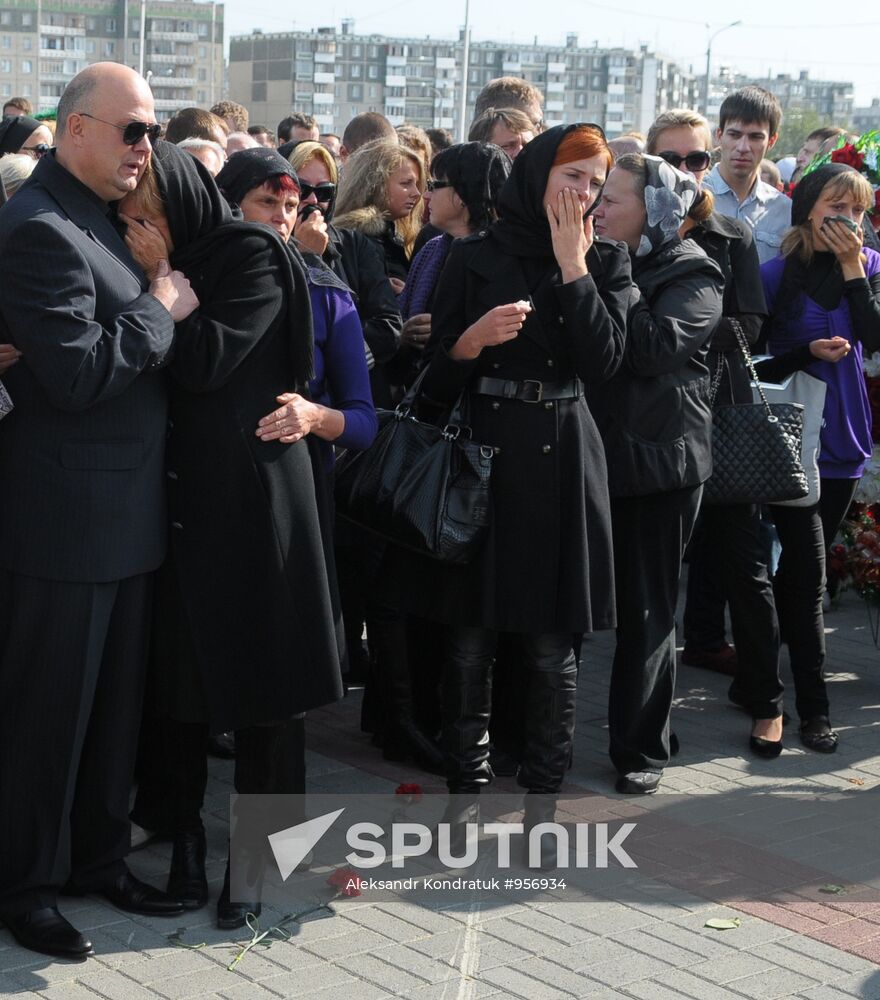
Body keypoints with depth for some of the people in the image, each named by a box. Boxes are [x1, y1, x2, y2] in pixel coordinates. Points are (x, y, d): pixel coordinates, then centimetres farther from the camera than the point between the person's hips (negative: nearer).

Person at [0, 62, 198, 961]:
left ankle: (96, 856, 32)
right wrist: (161, 306, -16)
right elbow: (77, 373, -26)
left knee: (114, 701, 18)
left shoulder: (93, 217, 13)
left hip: (121, 513, 10)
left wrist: (160, 307, 5)